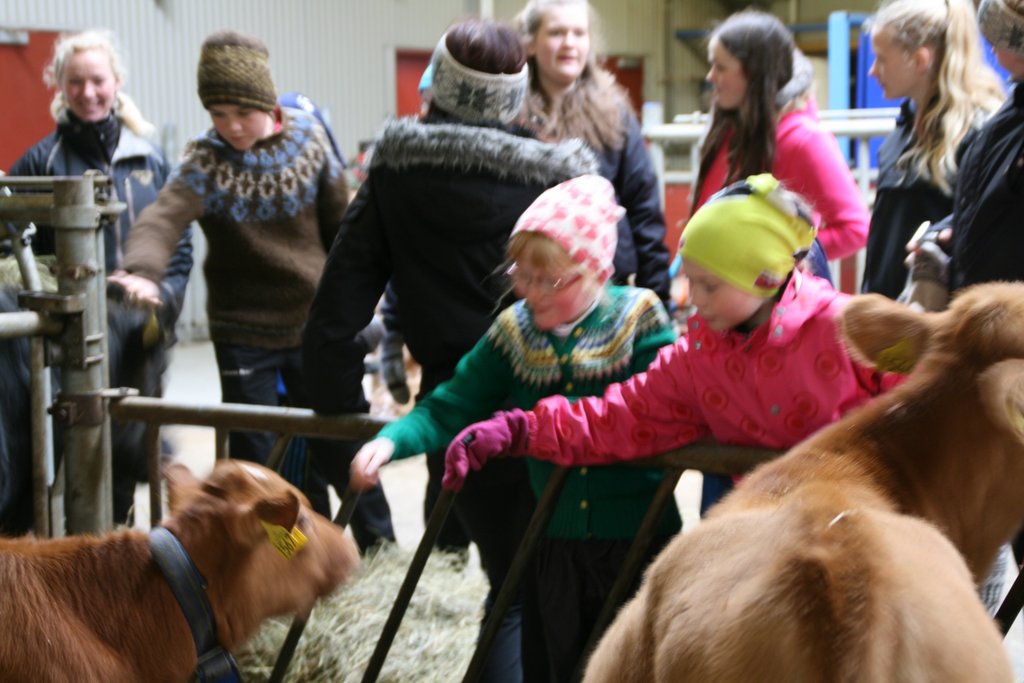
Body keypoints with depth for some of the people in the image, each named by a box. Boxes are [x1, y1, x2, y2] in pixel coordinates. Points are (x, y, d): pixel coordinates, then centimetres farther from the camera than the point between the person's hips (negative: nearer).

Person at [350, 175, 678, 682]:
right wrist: (391, 441, -24)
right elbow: (450, 407, -4)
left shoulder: (639, 318, -10)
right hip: (555, 540, 3)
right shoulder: (514, 332, 0)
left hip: (639, 533, -3)